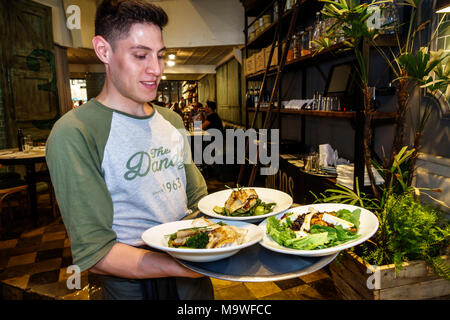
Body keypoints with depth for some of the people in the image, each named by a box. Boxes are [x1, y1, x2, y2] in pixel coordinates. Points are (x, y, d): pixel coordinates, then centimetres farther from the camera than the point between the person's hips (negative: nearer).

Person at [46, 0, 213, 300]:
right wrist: (182, 267, -32)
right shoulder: (73, 134, -18)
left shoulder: (173, 121, 5)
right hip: (133, 284, -6)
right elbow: (93, 253, -20)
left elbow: (197, 199, 7)